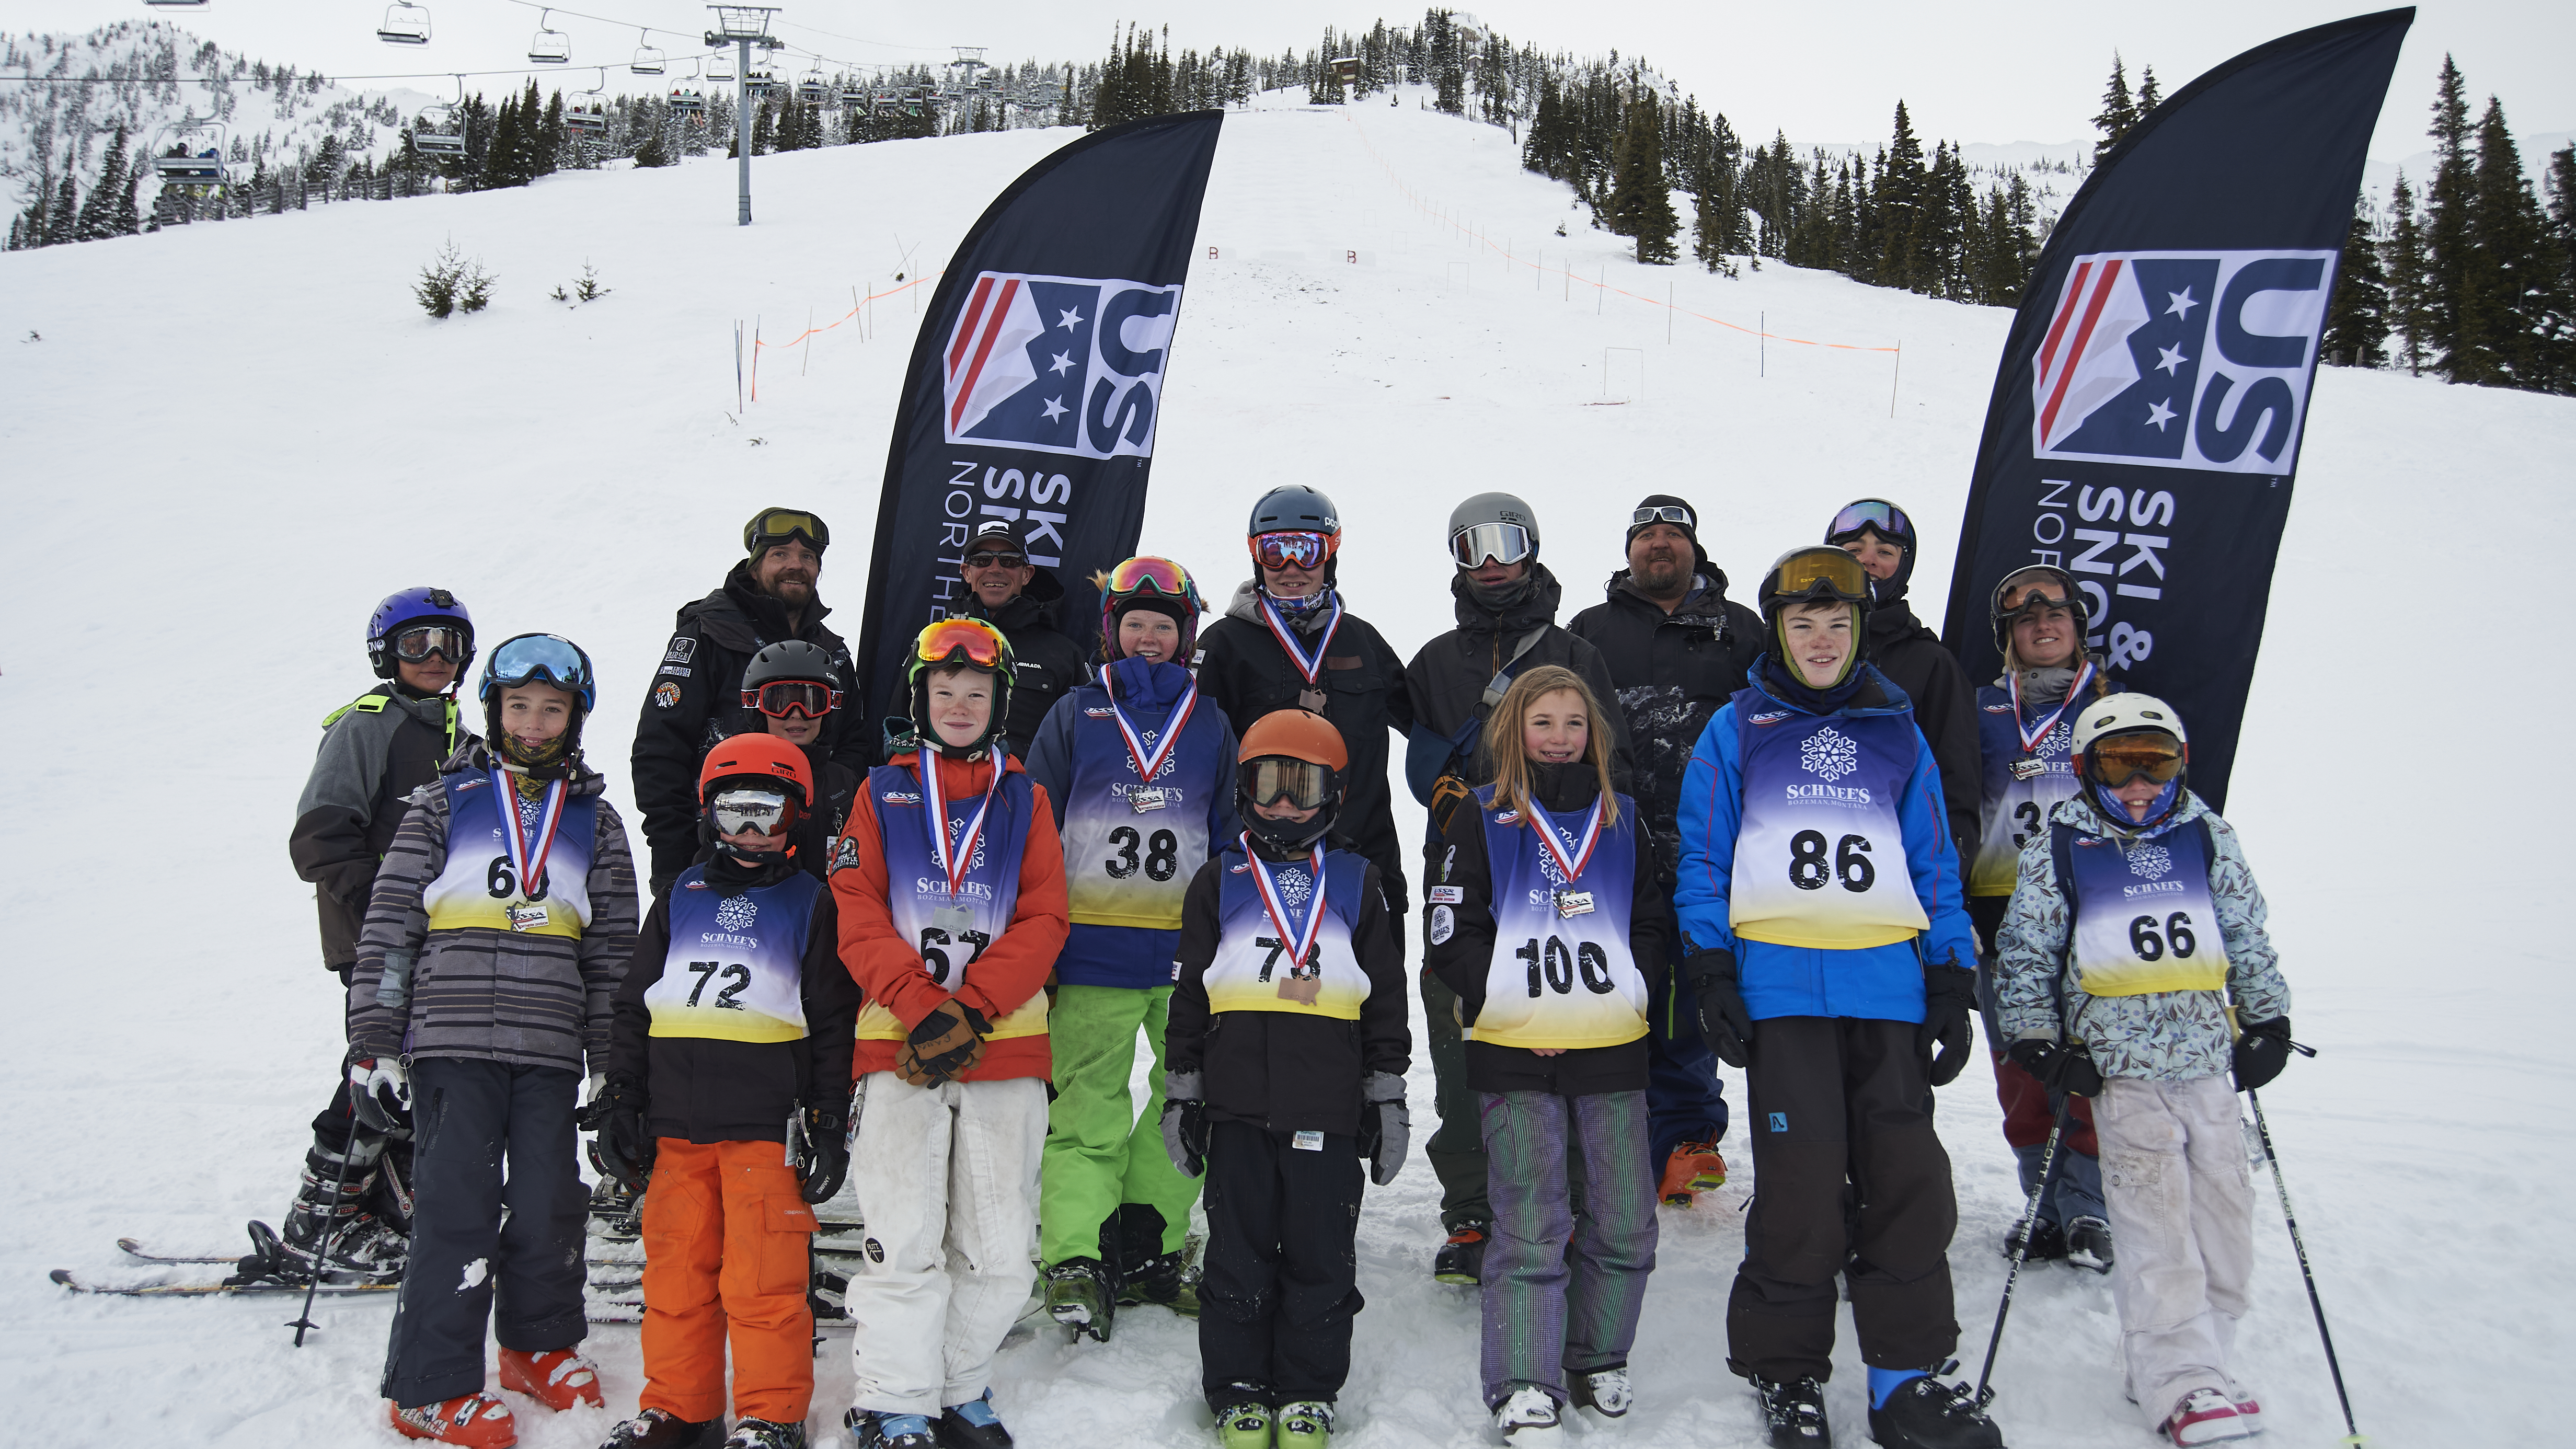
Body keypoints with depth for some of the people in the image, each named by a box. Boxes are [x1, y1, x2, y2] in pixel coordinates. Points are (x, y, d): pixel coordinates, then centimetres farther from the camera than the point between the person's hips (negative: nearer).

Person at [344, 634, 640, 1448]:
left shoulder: (595, 821, 12)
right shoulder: (446, 801, 6)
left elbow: (613, 951, 12)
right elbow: (389, 925, 3)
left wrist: (616, 1068, 8)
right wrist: (374, 1044, -3)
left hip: (550, 1051, 2)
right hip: (451, 1041, -2)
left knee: (548, 1205, 5)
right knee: (458, 1206, -6)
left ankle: (541, 1343, 28)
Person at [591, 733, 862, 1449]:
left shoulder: (810, 902, 8)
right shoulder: (681, 897, 16)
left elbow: (835, 1024, 5)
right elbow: (634, 1006, 18)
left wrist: (829, 1124, 0)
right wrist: (618, 1101, 11)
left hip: (768, 1121, -3)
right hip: (677, 1122, 4)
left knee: (763, 1279, -5)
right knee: (676, 1267, 7)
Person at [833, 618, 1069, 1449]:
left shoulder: (1024, 799, 14)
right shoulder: (882, 793, 11)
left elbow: (1043, 921, 3)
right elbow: (859, 920, 1)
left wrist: (971, 1011, -11)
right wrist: (925, 1009, -13)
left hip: (1006, 1048, 2)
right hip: (898, 1045, -1)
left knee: (1000, 1250, 2)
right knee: (904, 1242, -7)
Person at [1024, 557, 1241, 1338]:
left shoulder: (1210, 724, 12)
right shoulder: (1075, 716, 7)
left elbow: (1233, 836, 17)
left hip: (1191, 947, 3)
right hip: (1092, 945, -2)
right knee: (1088, 1106, -4)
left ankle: (1146, 1245, 17)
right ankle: (1076, 1260, -4)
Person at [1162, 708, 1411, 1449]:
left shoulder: (1356, 885, 10)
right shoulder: (1219, 881, 8)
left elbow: (1386, 999, 12)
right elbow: (1188, 994, 9)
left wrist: (1387, 1097, 8)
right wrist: (1180, 1093, 5)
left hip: (1328, 1111, 0)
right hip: (1238, 1108, 0)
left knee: (1322, 1260, 5)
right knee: (1239, 1256, 6)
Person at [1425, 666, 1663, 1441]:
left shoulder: (1623, 820, 13)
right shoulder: (1482, 820, 4)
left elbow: (1651, 926, 17)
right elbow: (1452, 936, 0)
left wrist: (1630, 996, 1)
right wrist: (1510, 1007, -9)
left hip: (1613, 1053, 3)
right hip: (1515, 1056, -3)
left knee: (1625, 1221, 6)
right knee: (1530, 1225, -5)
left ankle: (1598, 1360, 25)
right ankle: (1525, 1387, 2)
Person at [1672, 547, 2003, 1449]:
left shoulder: (1897, 734, 15)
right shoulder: (1736, 731, 8)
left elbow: (1934, 865, 15)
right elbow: (1702, 860, 6)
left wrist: (1953, 984, 8)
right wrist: (1711, 973, -5)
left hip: (1889, 984, 3)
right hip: (1779, 982, -3)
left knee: (1909, 1181, 2)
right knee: (1802, 1187, -6)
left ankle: (1905, 1374, 14)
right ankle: (1786, 1372, 9)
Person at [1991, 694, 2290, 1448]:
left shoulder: (2208, 835, 7)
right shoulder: (2059, 846, -2)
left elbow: (2248, 935, 14)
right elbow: (2024, 949, 1)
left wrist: (2268, 1021, 12)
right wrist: (2038, 1040, -5)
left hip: (2208, 1051, 4)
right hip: (2120, 1057, -4)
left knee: (2222, 1199, 6)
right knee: (2155, 1211, -8)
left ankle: (2207, 1349, 21)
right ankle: (2181, 1380, -5)